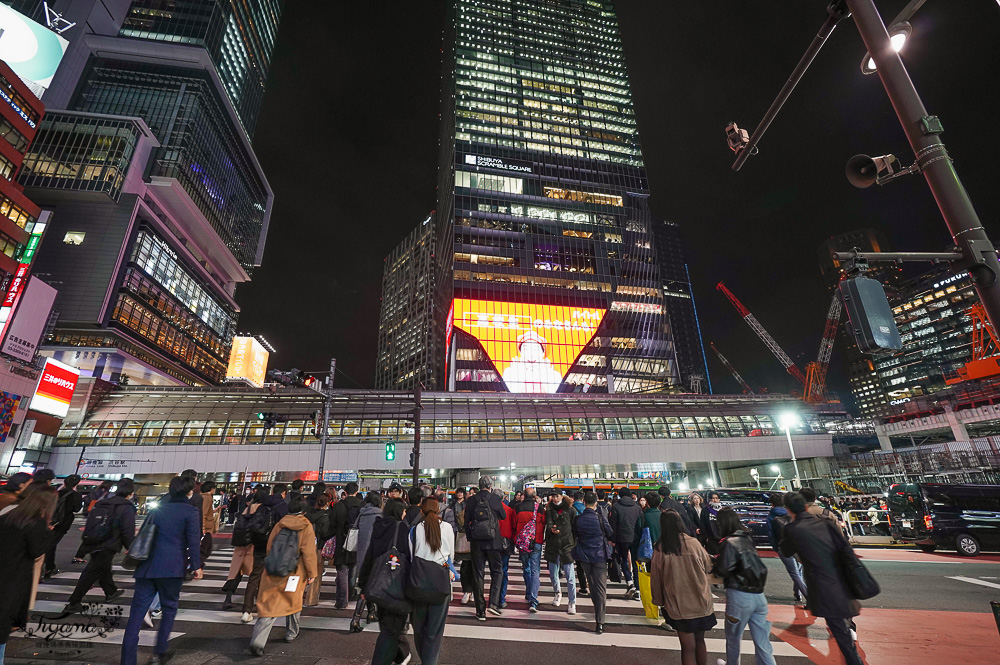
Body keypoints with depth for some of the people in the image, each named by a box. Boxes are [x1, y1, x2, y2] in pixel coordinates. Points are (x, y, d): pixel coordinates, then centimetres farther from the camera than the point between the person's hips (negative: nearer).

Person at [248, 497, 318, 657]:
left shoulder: (279, 524, 0)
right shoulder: (306, 527, -10)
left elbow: (269, 547, 8)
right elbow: (309, 552, -10)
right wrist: (312, 573, 0)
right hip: (295, 573, -2)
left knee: (269, 606, 5)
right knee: (293, 601, 20)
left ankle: (257, 642, -8)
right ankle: (291, 633, 35)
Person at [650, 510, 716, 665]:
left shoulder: (659, 549, -14)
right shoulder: (694, 543, -11)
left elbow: (656, 579, -5)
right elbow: (708, 567, 6)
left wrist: (659, 600, 10)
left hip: (679, 605, -2)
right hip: (701, 603, 2)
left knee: (688, 647, 9)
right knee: (700, 641, 22)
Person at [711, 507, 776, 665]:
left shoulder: (729, 542, -15)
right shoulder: (747, 538, 7)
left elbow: (722, 570, -15)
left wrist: (712, 567, 5)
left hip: (739, 596, -6)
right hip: (758, 595, 6)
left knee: (733, 636, 17)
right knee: (762, 641, 10)